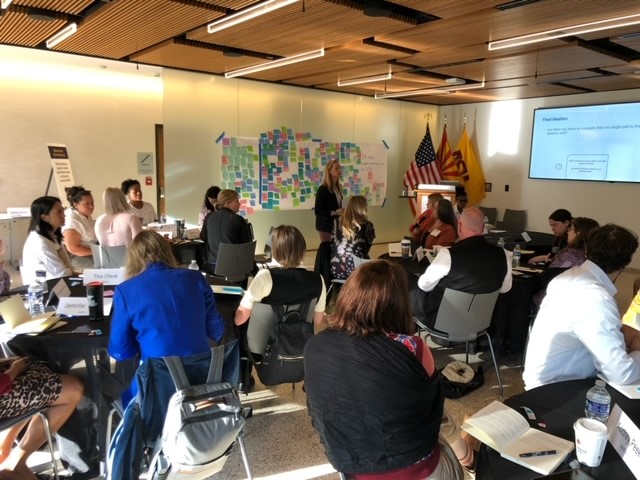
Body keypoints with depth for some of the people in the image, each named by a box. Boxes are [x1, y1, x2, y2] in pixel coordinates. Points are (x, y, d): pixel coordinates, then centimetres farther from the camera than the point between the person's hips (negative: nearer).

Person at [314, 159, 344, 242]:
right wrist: (334, 212, -24)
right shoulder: (323, 189, -14)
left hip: (336, 224, 7)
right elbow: (317, 211, -16)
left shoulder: (338, 187, 7)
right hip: (325, 225, -7)